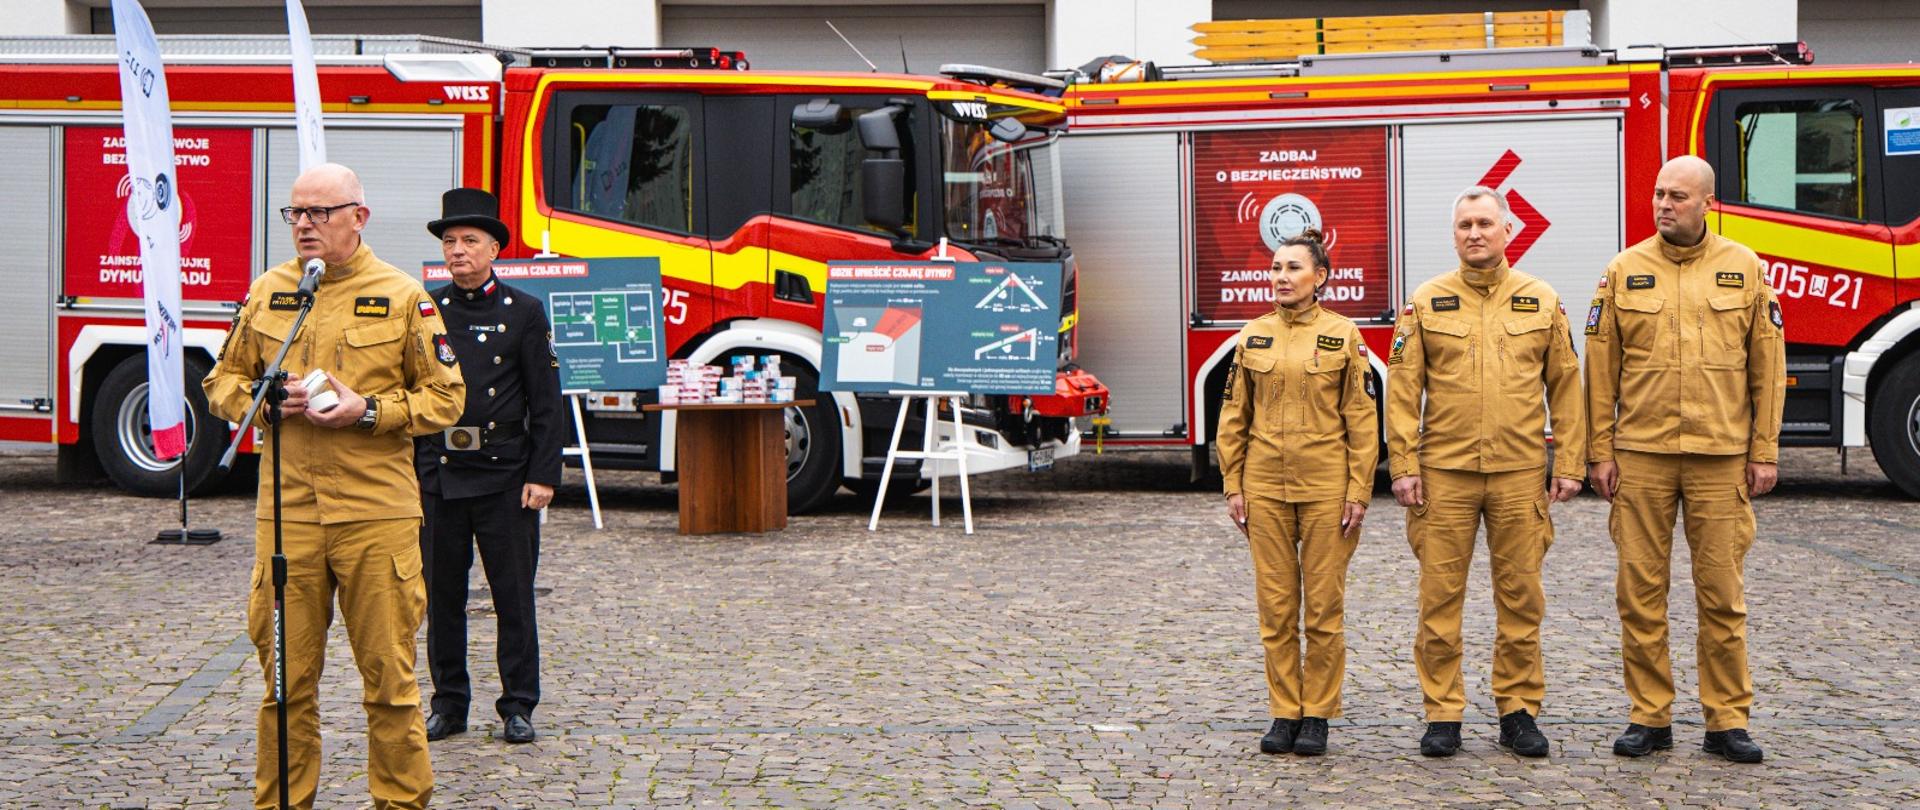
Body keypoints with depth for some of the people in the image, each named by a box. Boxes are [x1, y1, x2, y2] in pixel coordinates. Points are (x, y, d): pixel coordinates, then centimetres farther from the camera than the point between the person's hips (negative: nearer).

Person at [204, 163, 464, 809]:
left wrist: (368, 411, -11)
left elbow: (445, 396, 3)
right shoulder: (266, 293, 11)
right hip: (287, 511, 2)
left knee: (387, 673, 2)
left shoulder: (402, 296, 2)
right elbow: (223, 382, 17)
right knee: (287, 675, 5)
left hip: (376, 513, -2)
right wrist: (267, 402, -4)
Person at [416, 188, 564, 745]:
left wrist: (542, 475, -7)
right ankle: (449, 703, 18)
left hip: (504, 476, -2)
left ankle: (518, 706, 11)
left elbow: (546, 402, -1)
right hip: (437, 474, 2)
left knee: (514, 594, 2)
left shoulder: (523, 312, 2)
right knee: (442, 595, 7)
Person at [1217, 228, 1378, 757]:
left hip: (1325, 487, -2)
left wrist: (1359, 490, -6)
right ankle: (1284, 713, 13)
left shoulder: (1343, 336, -1)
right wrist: (1233, 486, 4)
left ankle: (1317, 715, 11)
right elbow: (1233, 418, 10)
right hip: (1265, 485, 2)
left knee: (1324, 605, 2)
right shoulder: (1252, 337, 7)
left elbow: (1362, 419, -1)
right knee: (1275, 605, 4)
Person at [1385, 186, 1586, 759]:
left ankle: (1518, 711, 15)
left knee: (1520, 595, 5)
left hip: (1520, 474, 1)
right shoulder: (1427, 303, 5)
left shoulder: (1541, 302, 7)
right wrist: (1403, 467, -4)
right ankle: (1442, 715, 10)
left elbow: (1566, 388, 8)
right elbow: (1403, 391, 2)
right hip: (1444, 473, 0)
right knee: (1440, 594, 1)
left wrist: (1568, 465, 3)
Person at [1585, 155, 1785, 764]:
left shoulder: (1744, 269, 4)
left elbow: (1767, 367, 5)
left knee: (1722, 592, 3)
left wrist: (1764, 452, 1)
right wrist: (1600, 453, 1)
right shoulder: (1625, 271, 4)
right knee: (1640, 590, 3)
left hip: (1720, 456, 0)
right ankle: (1650, 717, 13)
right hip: (1641, 455, 1)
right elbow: (1601, 370, 5)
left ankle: (1727, 720, 12)